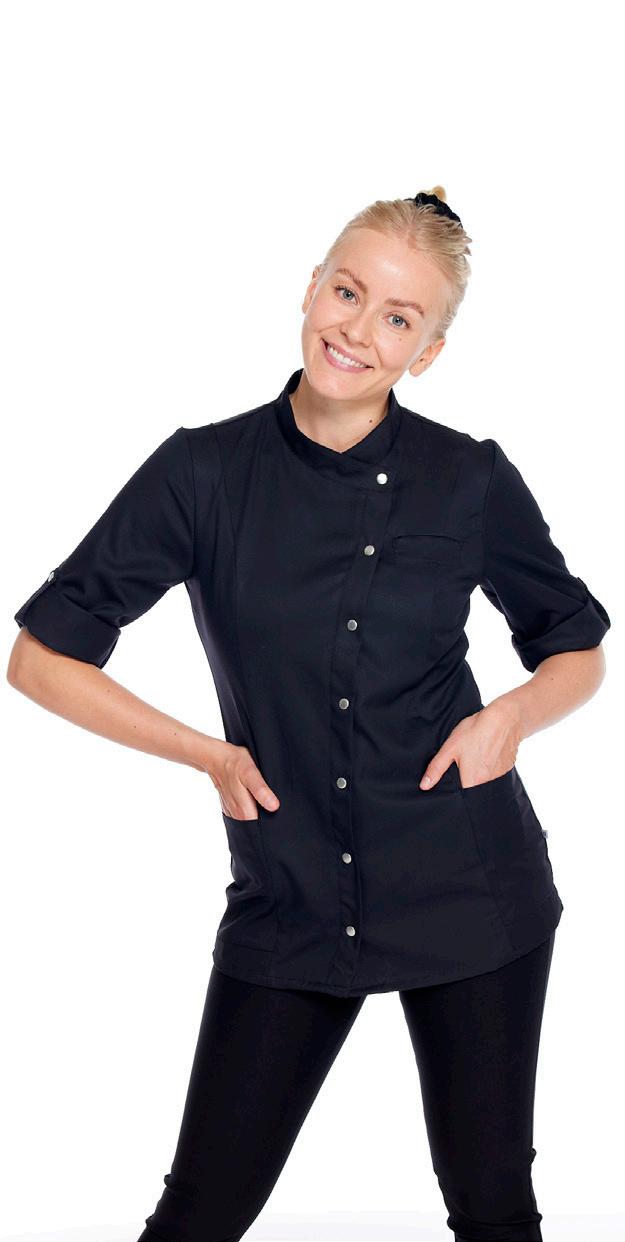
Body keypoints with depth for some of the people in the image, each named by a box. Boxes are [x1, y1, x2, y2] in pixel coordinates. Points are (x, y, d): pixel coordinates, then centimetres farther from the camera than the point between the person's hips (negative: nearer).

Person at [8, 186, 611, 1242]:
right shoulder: (207, 470, -4)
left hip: (471, 896, 1)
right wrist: (206, 754, -6)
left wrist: (518, 711, -9)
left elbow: (578, 649, 11)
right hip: (288, 905, 0)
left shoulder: (473, 480, -3)